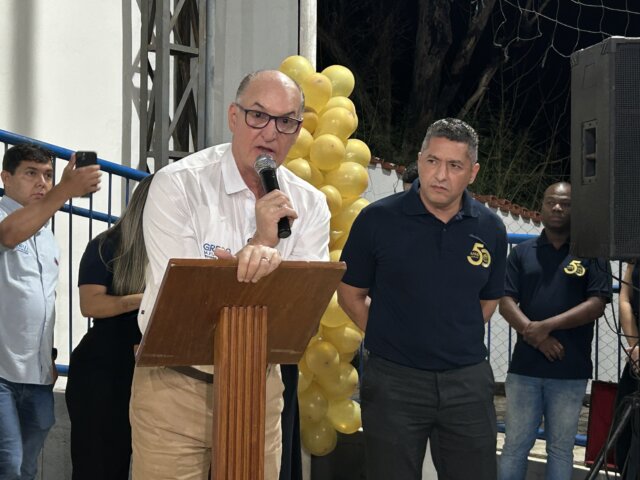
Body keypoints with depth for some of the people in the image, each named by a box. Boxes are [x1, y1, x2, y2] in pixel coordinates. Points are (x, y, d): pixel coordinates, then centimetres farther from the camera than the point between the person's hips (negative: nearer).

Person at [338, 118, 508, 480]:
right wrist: (391, 340, 0)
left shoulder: (490, 230, 3)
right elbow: (351, 294, 4)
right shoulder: (377, 220, -5)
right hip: (393, 379, -2)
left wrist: (455, 340, 9)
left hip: (468, 381, 2)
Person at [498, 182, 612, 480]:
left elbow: (597, 303, -6)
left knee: (561, 449, 6)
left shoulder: (590, 252, 4)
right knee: (515, 445, 4)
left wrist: (547, 326, -14)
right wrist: (535, 336, -14)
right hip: (524, 366, 2)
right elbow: (505, 302, 3)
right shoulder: (522, 253, 10)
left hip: (570, 370, -2)